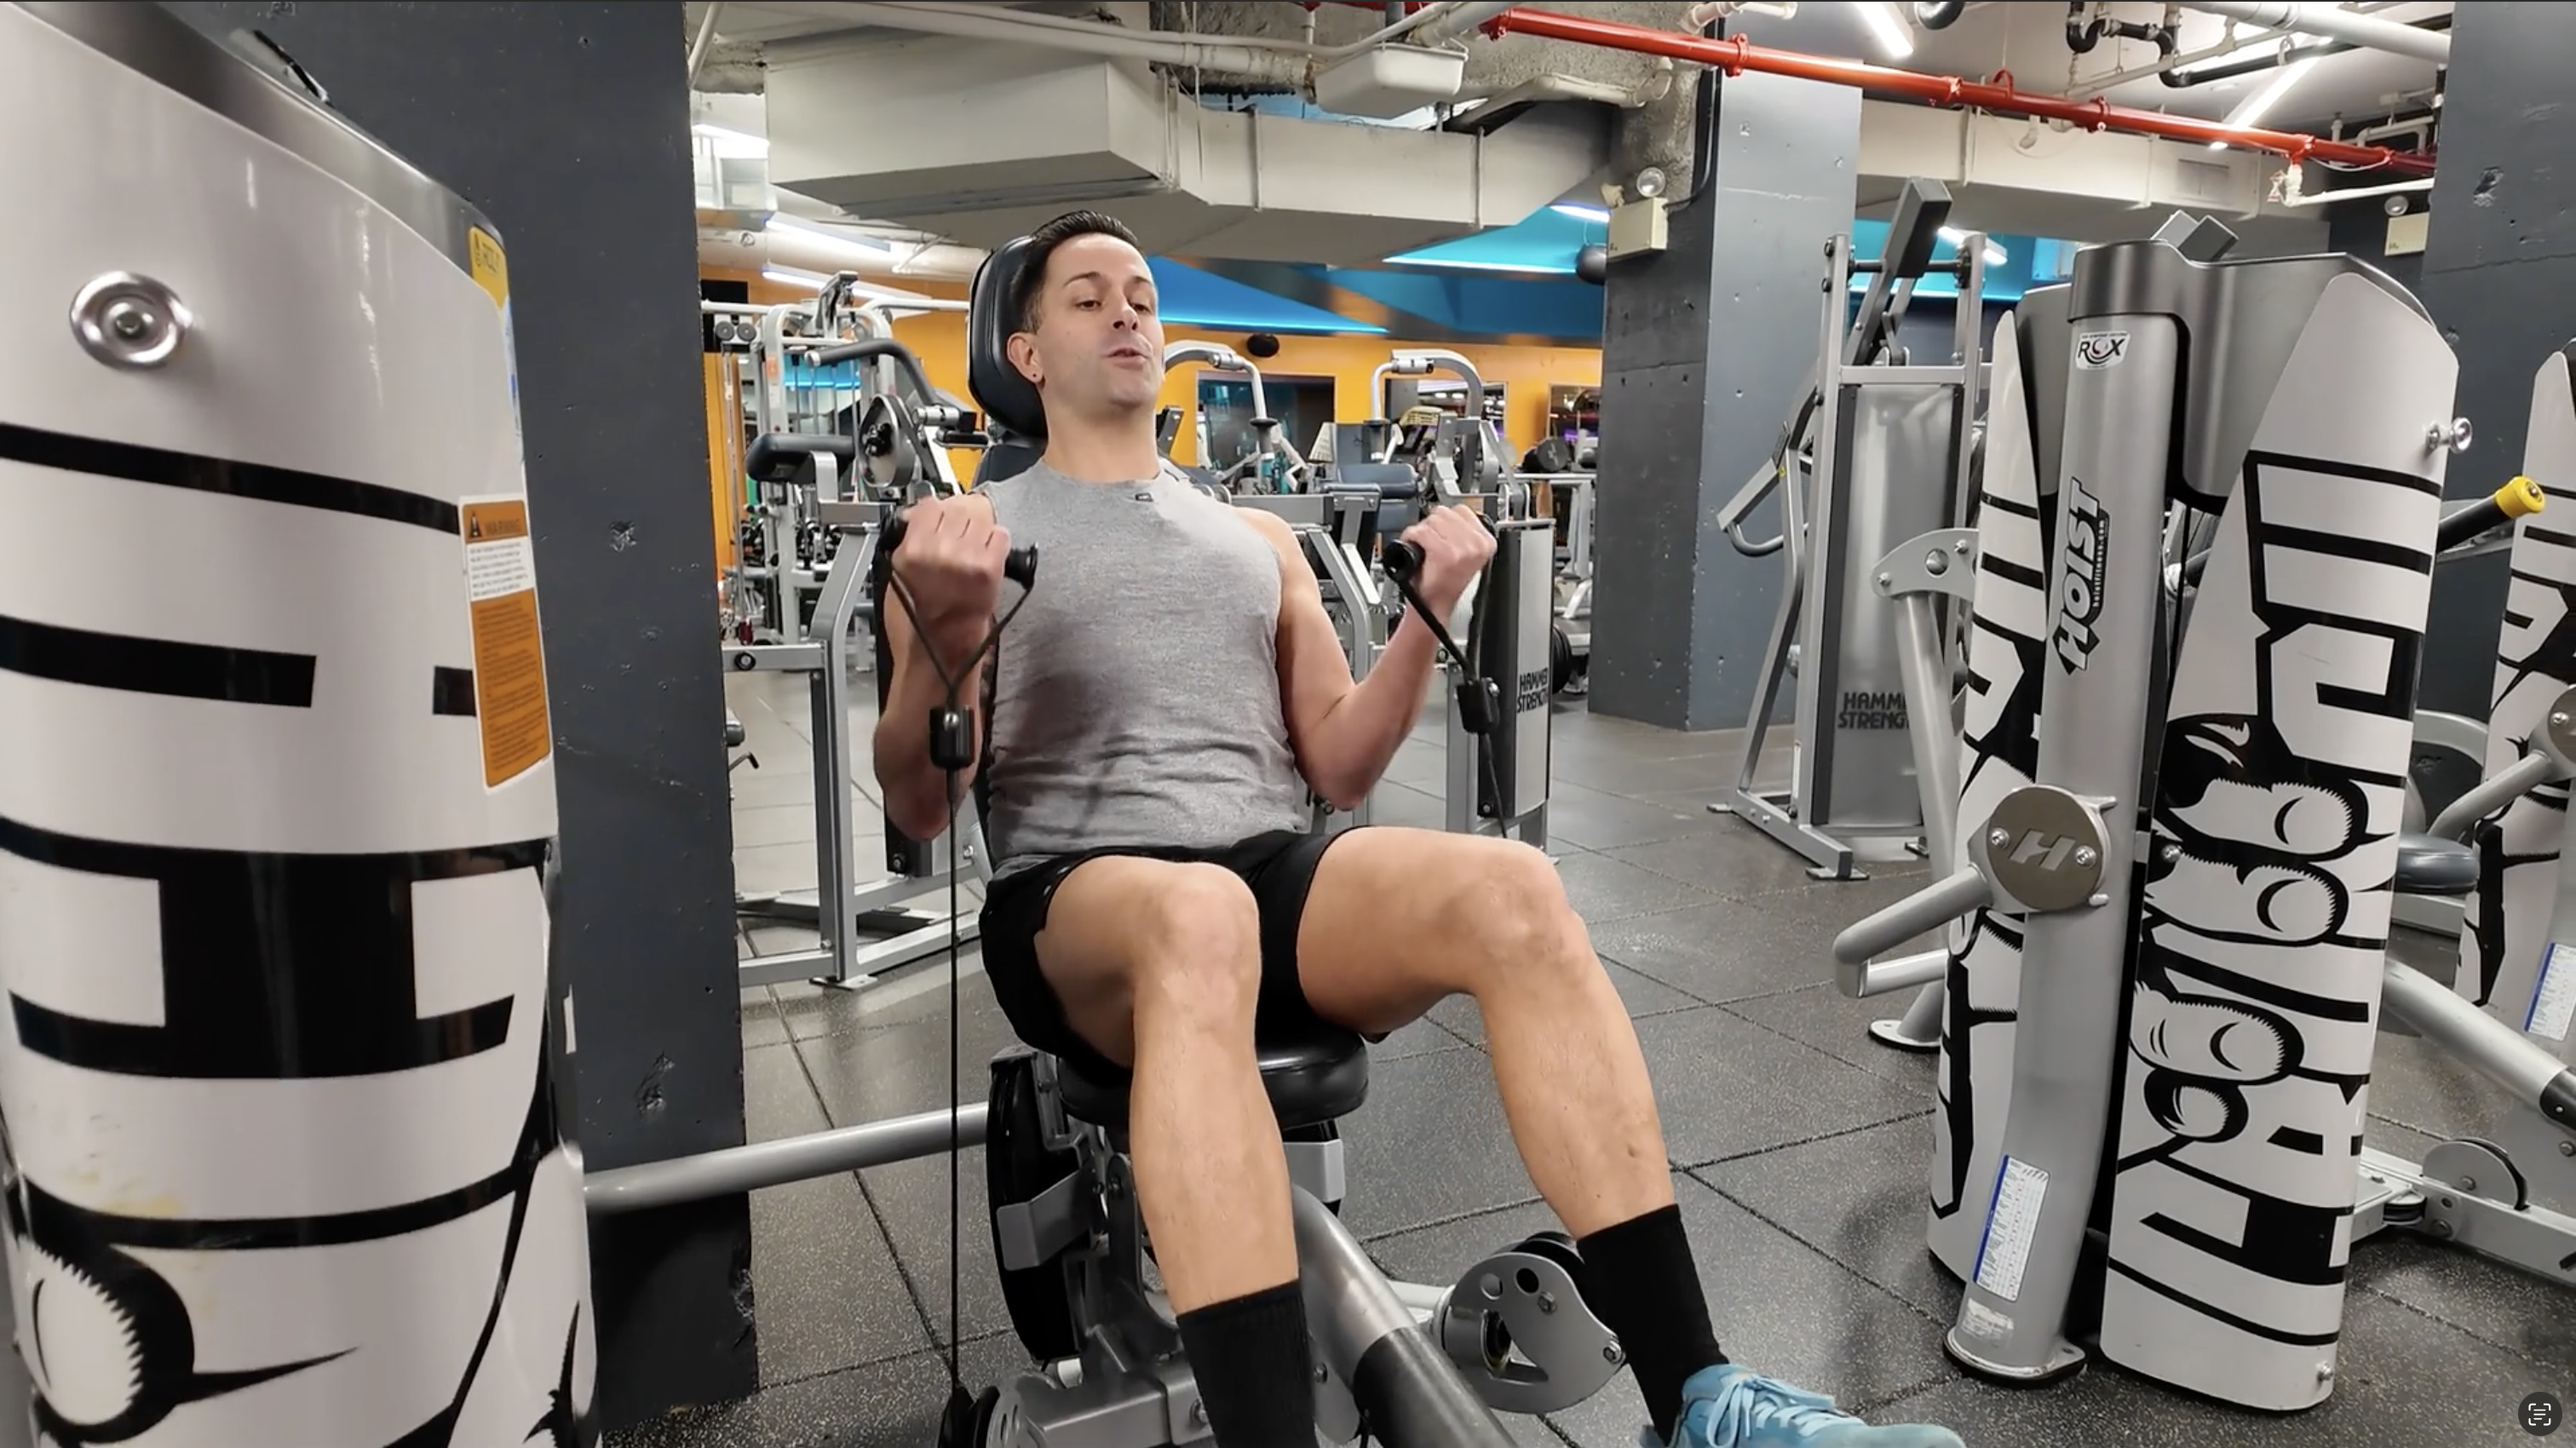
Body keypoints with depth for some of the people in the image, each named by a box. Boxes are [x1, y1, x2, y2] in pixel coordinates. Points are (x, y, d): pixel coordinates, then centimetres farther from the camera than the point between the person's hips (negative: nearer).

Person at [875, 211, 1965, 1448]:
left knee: (1513, 890, -26)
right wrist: (942, 636, -19)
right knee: (1201, 921, -40)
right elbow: (918, 810, 0)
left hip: (1279, 873, 4)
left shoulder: (1257, 539, 22)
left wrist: (1425, 616, 3)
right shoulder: (970, 532, 11)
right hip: (1077, 904, -3)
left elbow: (1338, 772, 17)